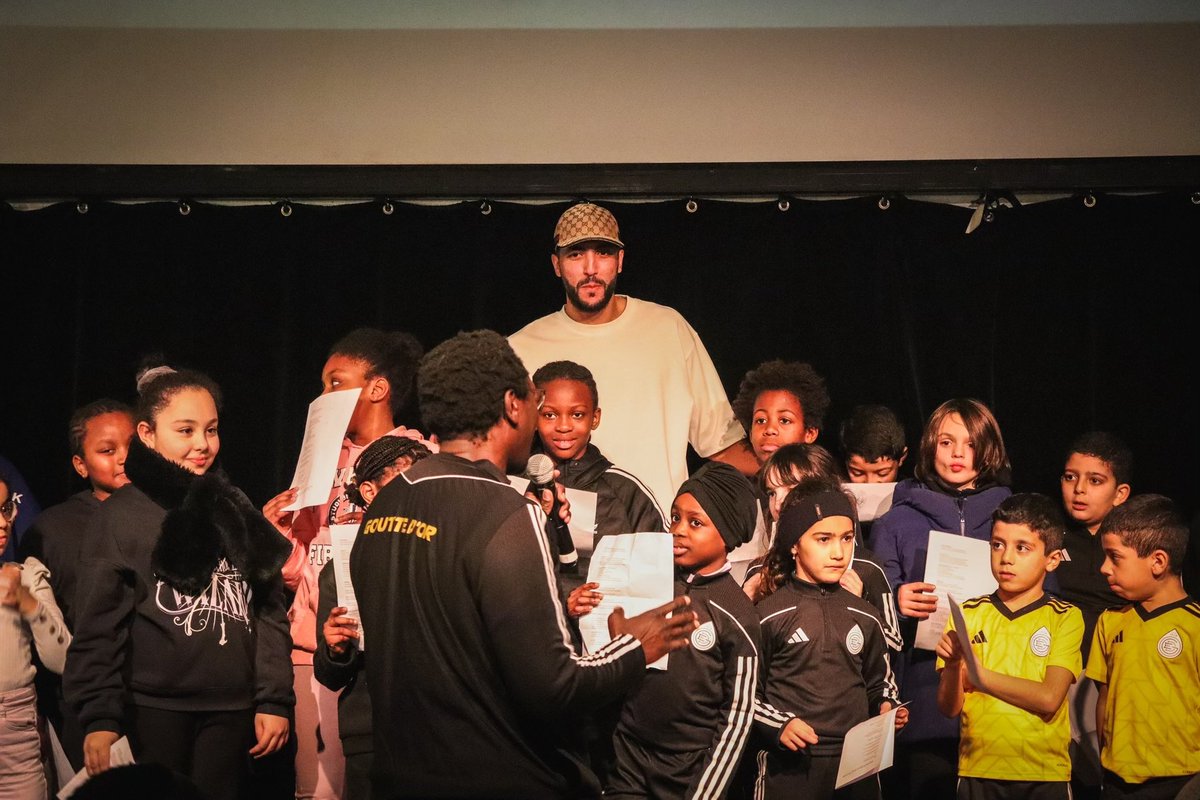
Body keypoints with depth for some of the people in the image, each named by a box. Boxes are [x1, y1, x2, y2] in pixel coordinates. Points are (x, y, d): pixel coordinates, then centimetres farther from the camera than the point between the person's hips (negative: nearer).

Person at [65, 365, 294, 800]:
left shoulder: (237, 512, 11)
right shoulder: (120, 515, -1)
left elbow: (269, 613, 11)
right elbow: (98, 626, -5)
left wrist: (274, 699, 4)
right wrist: (99, 716, -12)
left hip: (232, 710, 3)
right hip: (153, 710, -3)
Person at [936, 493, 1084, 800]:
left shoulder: (1065, 618, -2)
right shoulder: (967, 614, 1)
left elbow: (1049, 698, -15)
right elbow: (949, 707, -2)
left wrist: (979, 676, -23)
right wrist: (953, 667, -22)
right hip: (978, 771, 1)